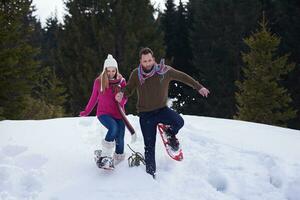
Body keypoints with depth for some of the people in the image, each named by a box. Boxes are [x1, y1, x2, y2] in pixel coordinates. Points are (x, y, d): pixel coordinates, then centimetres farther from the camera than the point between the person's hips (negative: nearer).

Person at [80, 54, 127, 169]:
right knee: (113, 127, -32)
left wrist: (121, 101, -16)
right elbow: (94, 98, 11)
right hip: (103, 113, -3)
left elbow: (124, 98, 7)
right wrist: (86, 112, 17)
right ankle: (105, 156, -27)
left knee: (120, 140, -1)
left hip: (118, 114, 3)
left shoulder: (121, 81, 1)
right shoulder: (99, 82, -1)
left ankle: (117, 160, 22)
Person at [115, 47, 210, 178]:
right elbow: (129, 89, 6)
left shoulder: (164, 71, -9)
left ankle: (170, 134, 8)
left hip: (162, 109, 0)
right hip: (146, 114, 0)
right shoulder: (136, 74, -7)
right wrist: (122, 94, -18)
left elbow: (183, 77, 3)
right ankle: (151, 173, 13)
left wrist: (199, 87, 8)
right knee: (149, 146, -1)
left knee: (179, 122, -28)